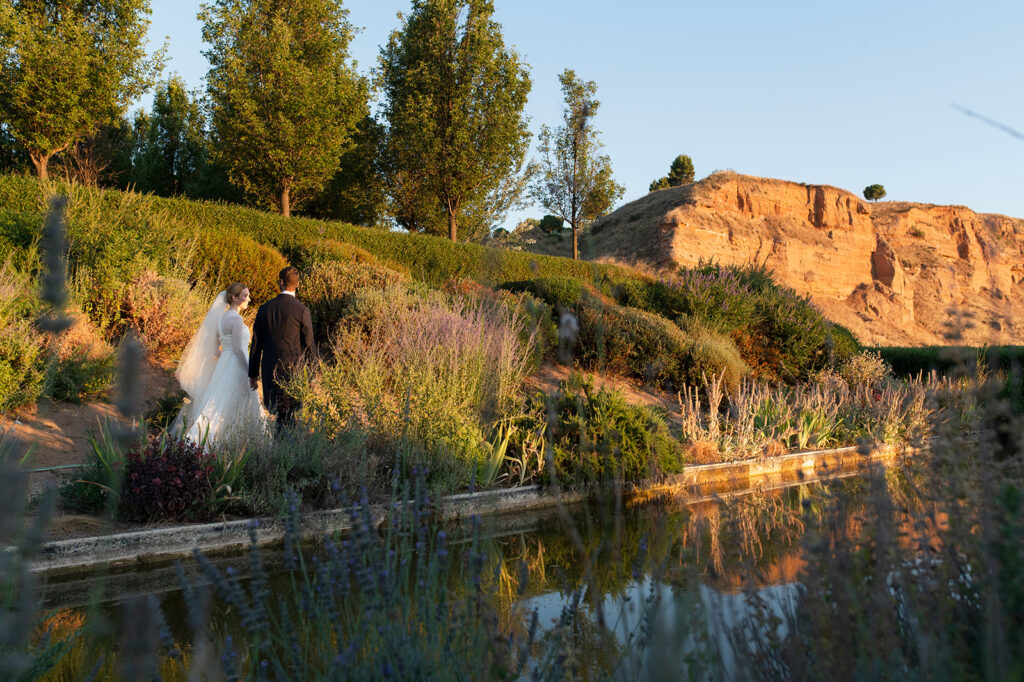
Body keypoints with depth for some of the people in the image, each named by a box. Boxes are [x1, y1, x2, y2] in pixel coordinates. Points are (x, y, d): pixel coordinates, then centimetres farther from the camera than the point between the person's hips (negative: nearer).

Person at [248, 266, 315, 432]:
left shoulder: (264, 308, 4)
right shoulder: (302, 311, -9)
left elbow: (256, 344, 7)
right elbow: (308, 345, -7)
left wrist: (253, 374, 15)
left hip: (269, 370, 4)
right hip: (294, 371, -4)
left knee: (281, 414, 16)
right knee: (287, 416, 2)